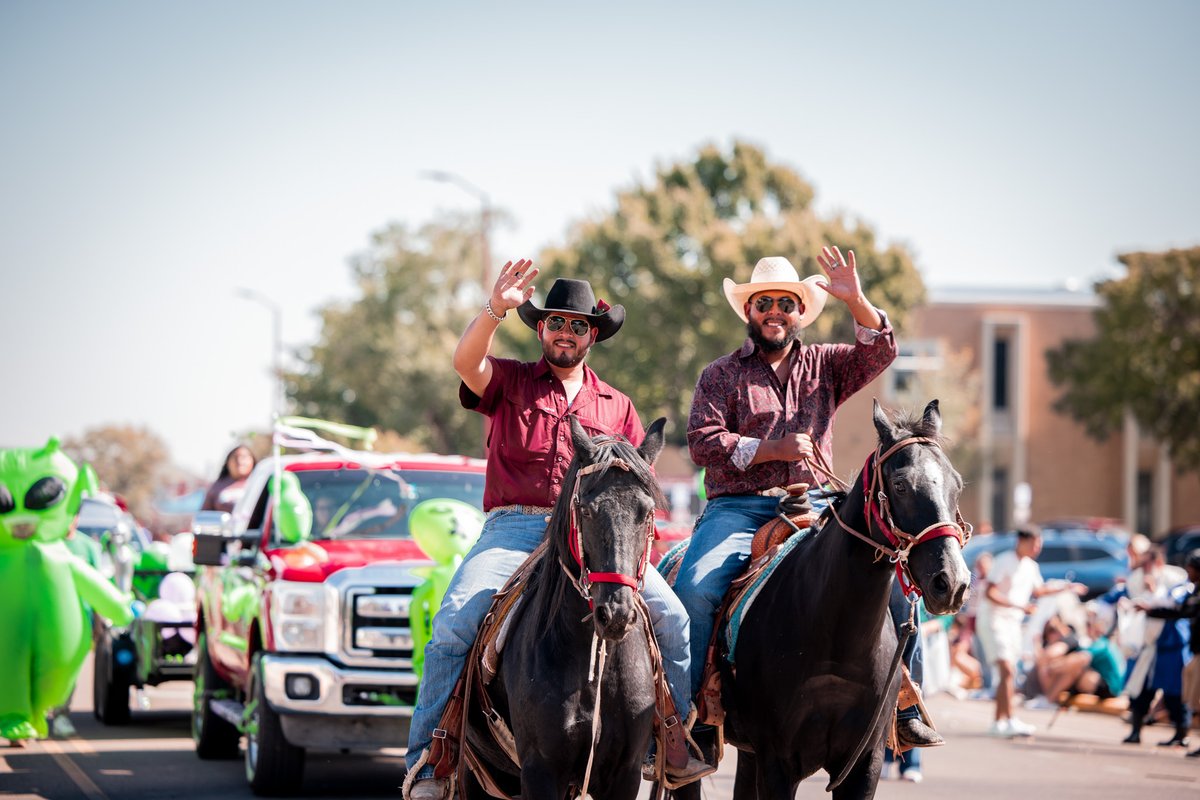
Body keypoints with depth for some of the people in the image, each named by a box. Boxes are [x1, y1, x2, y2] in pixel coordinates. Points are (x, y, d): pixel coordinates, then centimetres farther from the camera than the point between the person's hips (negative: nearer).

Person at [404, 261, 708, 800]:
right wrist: (496, 309, -29)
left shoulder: (616, 407, 20)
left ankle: (674, 746, -7)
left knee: (671, 617, -16)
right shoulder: (508, 381, 12)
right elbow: (466, 362, -11)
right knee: (452, 626, -23)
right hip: (513, 528, -2)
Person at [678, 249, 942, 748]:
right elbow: (703, 441, -2)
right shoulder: (720, 376, 10)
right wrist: (771, 449, -13)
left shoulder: (825, 366, 17)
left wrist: (855, 300, -16)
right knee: (695, 589, -29)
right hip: (738, 509, -2)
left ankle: (904, 708, -6)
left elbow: (879, 352, 0)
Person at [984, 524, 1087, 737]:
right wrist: (1019, 606, -25)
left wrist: (1066, 587, 23)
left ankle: (998, 723, 14)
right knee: (1007, 672, -18)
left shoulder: (1031, 566, 12)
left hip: (1015, 623, 8)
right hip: (998, 621, -8)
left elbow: (1038, 590, 29)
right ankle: (1010, 721, -22)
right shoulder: (1003, 561, -13)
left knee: (1008, 675, 9)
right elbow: (990, 593, -18)